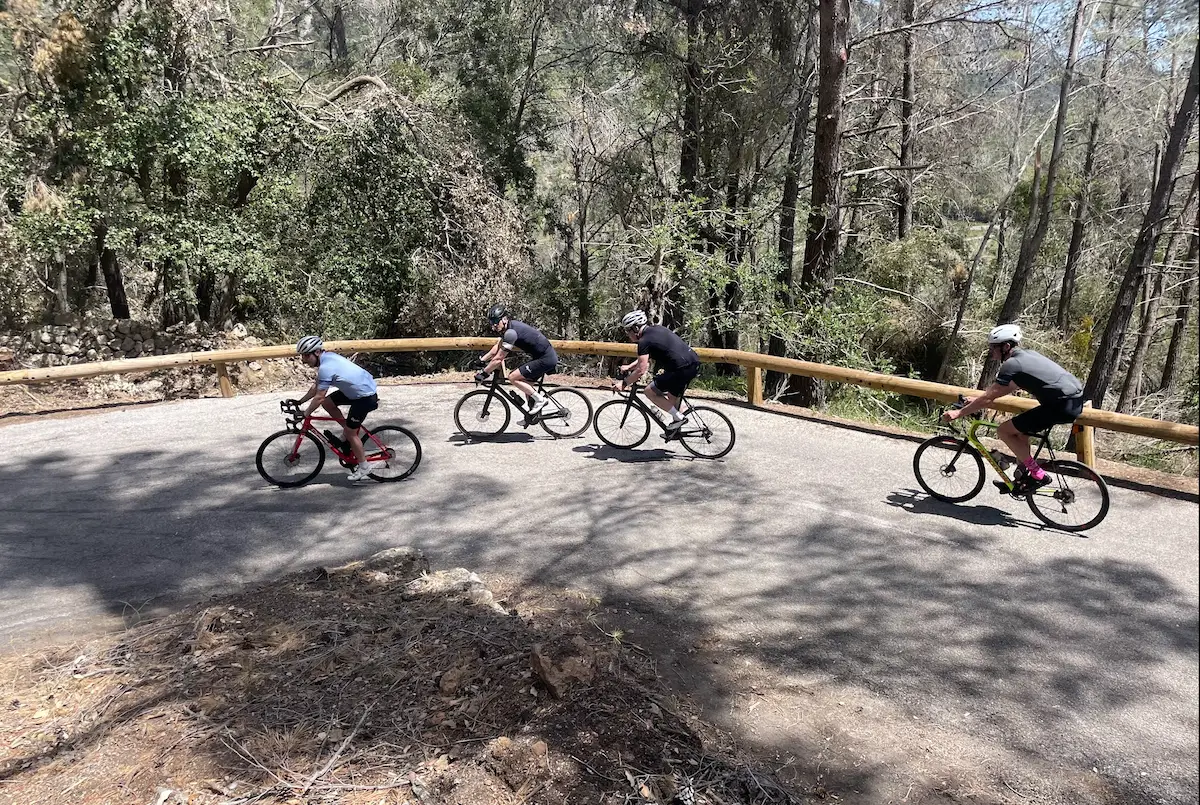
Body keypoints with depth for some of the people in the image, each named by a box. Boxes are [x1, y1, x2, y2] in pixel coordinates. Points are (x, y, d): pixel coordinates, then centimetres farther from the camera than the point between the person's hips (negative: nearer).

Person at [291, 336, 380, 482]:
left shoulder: (326, 367, -24)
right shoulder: (328, 357, 5)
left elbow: (319, 397, -21)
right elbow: (316, 387, 15)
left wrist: (305, 414, -10)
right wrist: (300, 401, 14)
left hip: (365, 397, -10)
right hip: (357, 389, 10)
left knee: (350, 433, 0)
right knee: (327, 403, 9)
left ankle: (363, 468, 14)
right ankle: (346, 432, 20)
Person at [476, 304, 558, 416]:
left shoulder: (511, 332, -21)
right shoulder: (508, 328, 9)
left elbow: (498, 359, -18)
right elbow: (496, 349, 20)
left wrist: (483, 373, -9)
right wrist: (481, 360, 15)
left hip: (545, 359, -10)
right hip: (549, 357, 10)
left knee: (512, 377, -9)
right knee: (526, 385, 16)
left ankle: (540, 399, -4)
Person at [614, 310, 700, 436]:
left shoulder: (644, 341, -9)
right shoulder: (655, 329, 18)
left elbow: (641, 370, -13)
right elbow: (645, 358, 31)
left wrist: (624, 383, -2)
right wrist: (629, 366, 30)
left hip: (682, 369, -10)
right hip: (694, 364, 10)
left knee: (650, 391, 1)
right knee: (673, 396, 26)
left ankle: (678, 418, 3)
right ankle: (676, 429, 34)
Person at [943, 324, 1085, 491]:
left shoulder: (1011, 364, -10)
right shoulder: (1026, 354, 18)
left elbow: (988, 398, -10)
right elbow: (1013, 387, 30)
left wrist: (958, 413, -2)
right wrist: (977, 401, 32)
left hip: (1063, 405, -10)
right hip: (1075, 399, 10)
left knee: (1004, 431, -2)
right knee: (1020, 429, 23)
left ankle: (1038, 475, 2)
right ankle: (1023, 477, 27)